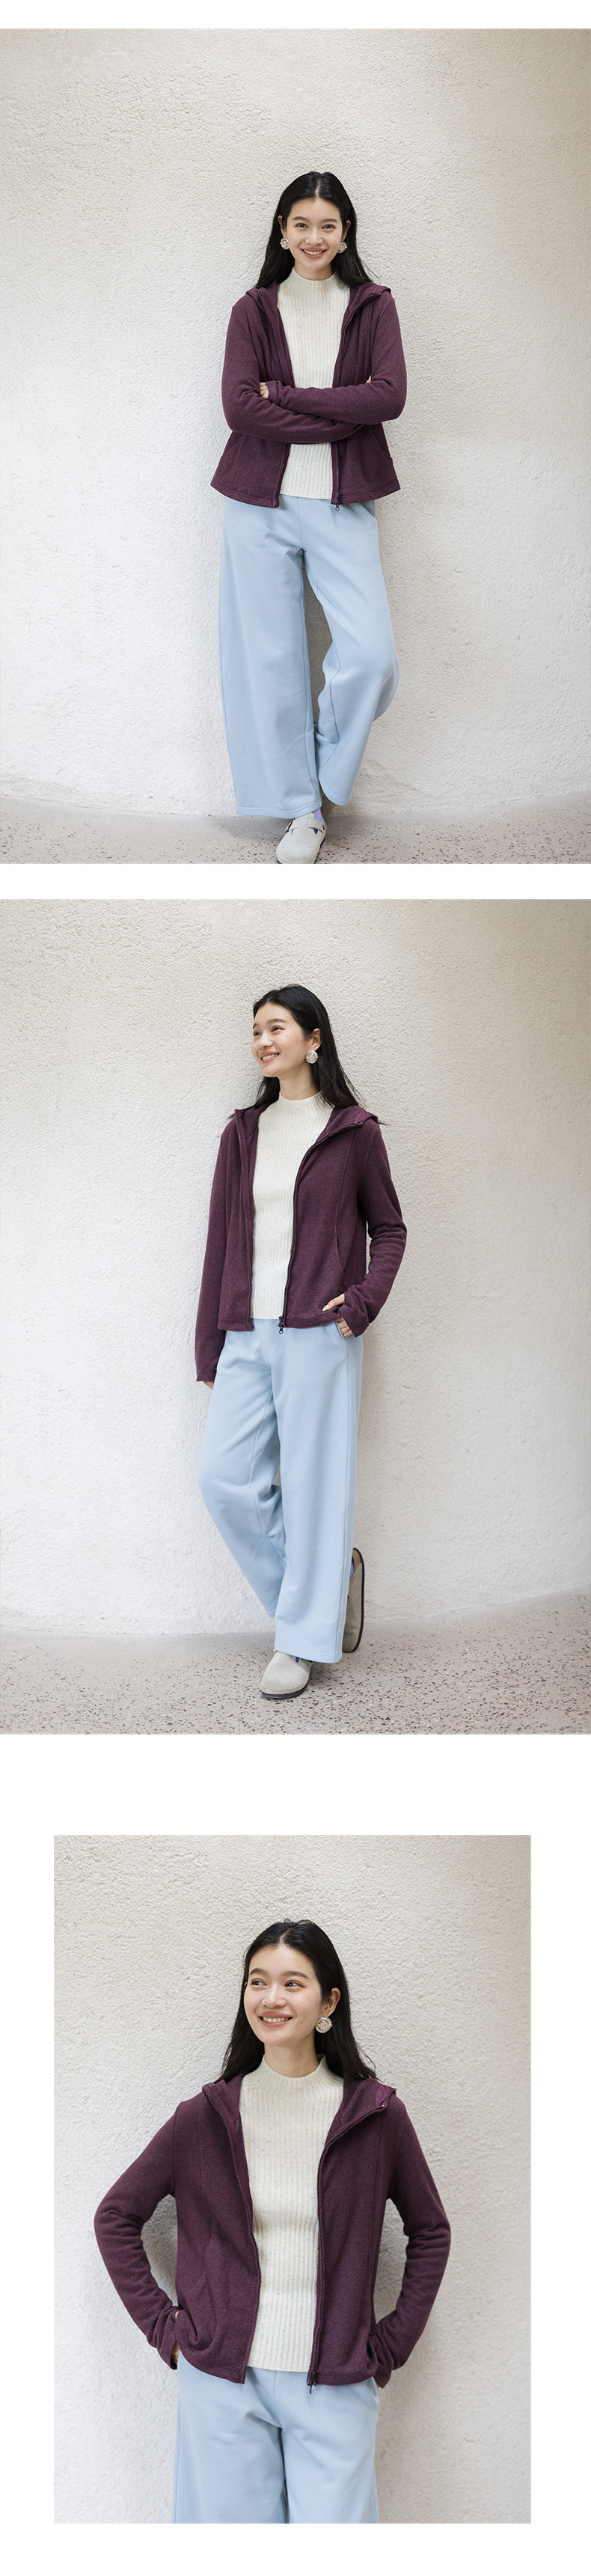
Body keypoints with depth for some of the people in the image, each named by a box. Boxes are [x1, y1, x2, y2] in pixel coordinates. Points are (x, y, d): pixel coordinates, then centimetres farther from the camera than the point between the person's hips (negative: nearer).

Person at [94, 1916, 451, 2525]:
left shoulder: (376, 2115, 0)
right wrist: (162, 2324, 3)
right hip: (223, 2381, 0)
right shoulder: (207, 2116, 0)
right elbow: (116, 2216, 10)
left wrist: (393, 2343, 6)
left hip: (334, 2388, 0)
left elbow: (430, 2230, 13)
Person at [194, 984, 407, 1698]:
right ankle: (335, 1572, 16)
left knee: (313, 1482, -2)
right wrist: (209, 1348, 11)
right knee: (224, 1477, -3)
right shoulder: (243, 1133, 13)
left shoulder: (353, 1131, 2)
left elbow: (389, 1227, 8)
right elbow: (222, 1240, 13)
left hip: (317, 1332, -4)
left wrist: (364, 1301, -9)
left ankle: (302, 1640, 7)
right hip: (247, 1336, 5)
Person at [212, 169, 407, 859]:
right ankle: (300, 808, 13)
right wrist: (342, 416, -13)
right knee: (269, 660, 1)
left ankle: (328, 767, 13)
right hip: (262, 500, 0)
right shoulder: (255, 309, 4)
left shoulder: (372, 306, 5)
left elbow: (390, 395, -10)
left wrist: (285, 395, -12)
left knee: (371, 653, -14)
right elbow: (239, 407, -9)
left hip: (341, 504, 0)